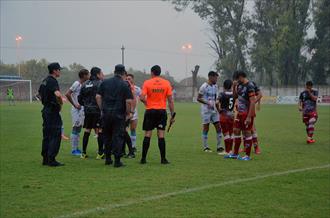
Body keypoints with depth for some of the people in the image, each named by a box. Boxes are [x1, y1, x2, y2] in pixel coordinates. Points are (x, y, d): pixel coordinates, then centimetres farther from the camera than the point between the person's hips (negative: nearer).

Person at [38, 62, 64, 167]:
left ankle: (45, 159, 17)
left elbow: (40, 93, 27)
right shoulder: (52, 81, -16)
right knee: (55, 136, -6)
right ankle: (51, 160, -7)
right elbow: (58, 94, -32)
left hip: (46, 110, 10)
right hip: (53, 111, -10)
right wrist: (60, 103, -15)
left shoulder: (45, 81, 13)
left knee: (47, 135, 13)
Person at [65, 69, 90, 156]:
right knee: (75, 129, -4)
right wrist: (74, 105, -18)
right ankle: (73, 150, 0)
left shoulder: (83, 85, 12)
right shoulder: (77, 84, -14)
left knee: (78, 130, 12)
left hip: (82, 110, 9)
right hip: (77, 110, -9)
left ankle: (76, 149, 18)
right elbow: (67, 94, -22)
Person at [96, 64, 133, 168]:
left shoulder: (105, 82, 7)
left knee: (107, 136, 16)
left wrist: (102, 109, 10)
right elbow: (129, 101, -10)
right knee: (118, 137, 2)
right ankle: (117, 161, 1)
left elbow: (98, 96, 4)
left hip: (106, 113, 3)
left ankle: (108, 158, 21)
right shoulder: (124, 85, -4)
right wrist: (128, 113, 2)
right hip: (119, 114, -3)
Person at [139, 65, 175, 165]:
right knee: (161, 135, 2)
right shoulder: (166, 83, 2)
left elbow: (142, 98, -13)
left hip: (150, 111, -1)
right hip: (162, 111, 1)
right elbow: (170, 100, 1)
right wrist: (172, 115, 4)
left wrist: (147, 103, 9)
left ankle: (143, 158, 6)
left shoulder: (147, 83, -3)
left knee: (147, 135, 4)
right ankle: (163, 159, 1)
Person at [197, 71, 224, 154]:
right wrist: (207, 103, -22)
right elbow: (198, 98, -11)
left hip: (214, 110, 7)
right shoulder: (204, 86, -11)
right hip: (206, 110, -7)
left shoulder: (215, 86, 11)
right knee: (206, 128, 0)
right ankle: (205, 147, 9)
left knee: (218, 127, 2)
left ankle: (219, 147, 6)